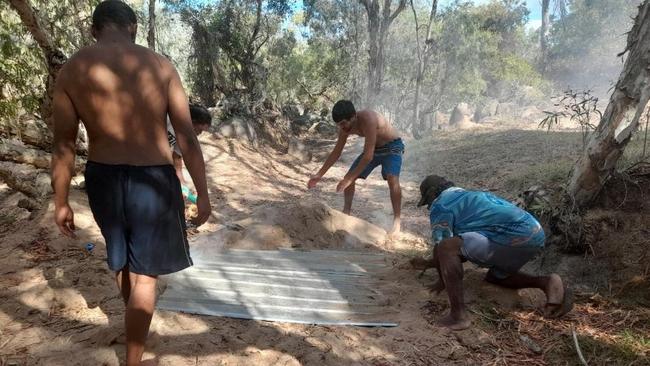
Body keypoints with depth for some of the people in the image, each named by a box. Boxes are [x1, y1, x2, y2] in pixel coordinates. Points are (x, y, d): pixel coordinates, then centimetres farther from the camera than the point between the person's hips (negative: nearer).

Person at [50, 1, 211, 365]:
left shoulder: (72, 70, -1)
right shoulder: (160, 65, -5)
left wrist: (62, 202, 9)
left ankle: (134, 320, 53)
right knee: (144, 272, 8)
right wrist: (203, 194, -3)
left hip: (103, 178, 4)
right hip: (152, 180, -3)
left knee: (122, 255, 28)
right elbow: (187, 138, -8)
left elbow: (63, 145, -1)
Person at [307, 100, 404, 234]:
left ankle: (396, 221, -21)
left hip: (392, 147, -7)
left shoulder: (368, 119, -38)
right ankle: (346, 213, 11)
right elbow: (336, 152, -2)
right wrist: (319, 174, -4)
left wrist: (349, 179, -36)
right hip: (373, 148, 7)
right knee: (348, 177, -2)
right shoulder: (345, 126, -14)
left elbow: (368, 156, -38)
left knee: (392, 179, -30)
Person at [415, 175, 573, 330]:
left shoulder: (440, 204, 4)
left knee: (446, 247, -13)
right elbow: (464, 247, 39)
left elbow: (441, 246, 0)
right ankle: (547, 283, 11)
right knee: (494, 276, 31)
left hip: (514, 236, -10)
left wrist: (442, 280, 17)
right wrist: (429, 263, 45)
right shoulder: (469, 197, 32)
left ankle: (458, 315, -15)